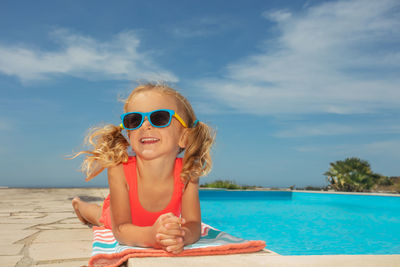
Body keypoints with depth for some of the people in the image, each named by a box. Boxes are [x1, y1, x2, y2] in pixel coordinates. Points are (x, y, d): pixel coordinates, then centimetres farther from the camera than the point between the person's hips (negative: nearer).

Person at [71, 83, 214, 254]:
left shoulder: (187, 173, -36)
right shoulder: (119, 171, -41)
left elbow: (194, 226, -36)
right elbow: (120, 230, -40)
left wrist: (182, 235, -60)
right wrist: (151, 235, -62)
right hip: (115, 215, 0)